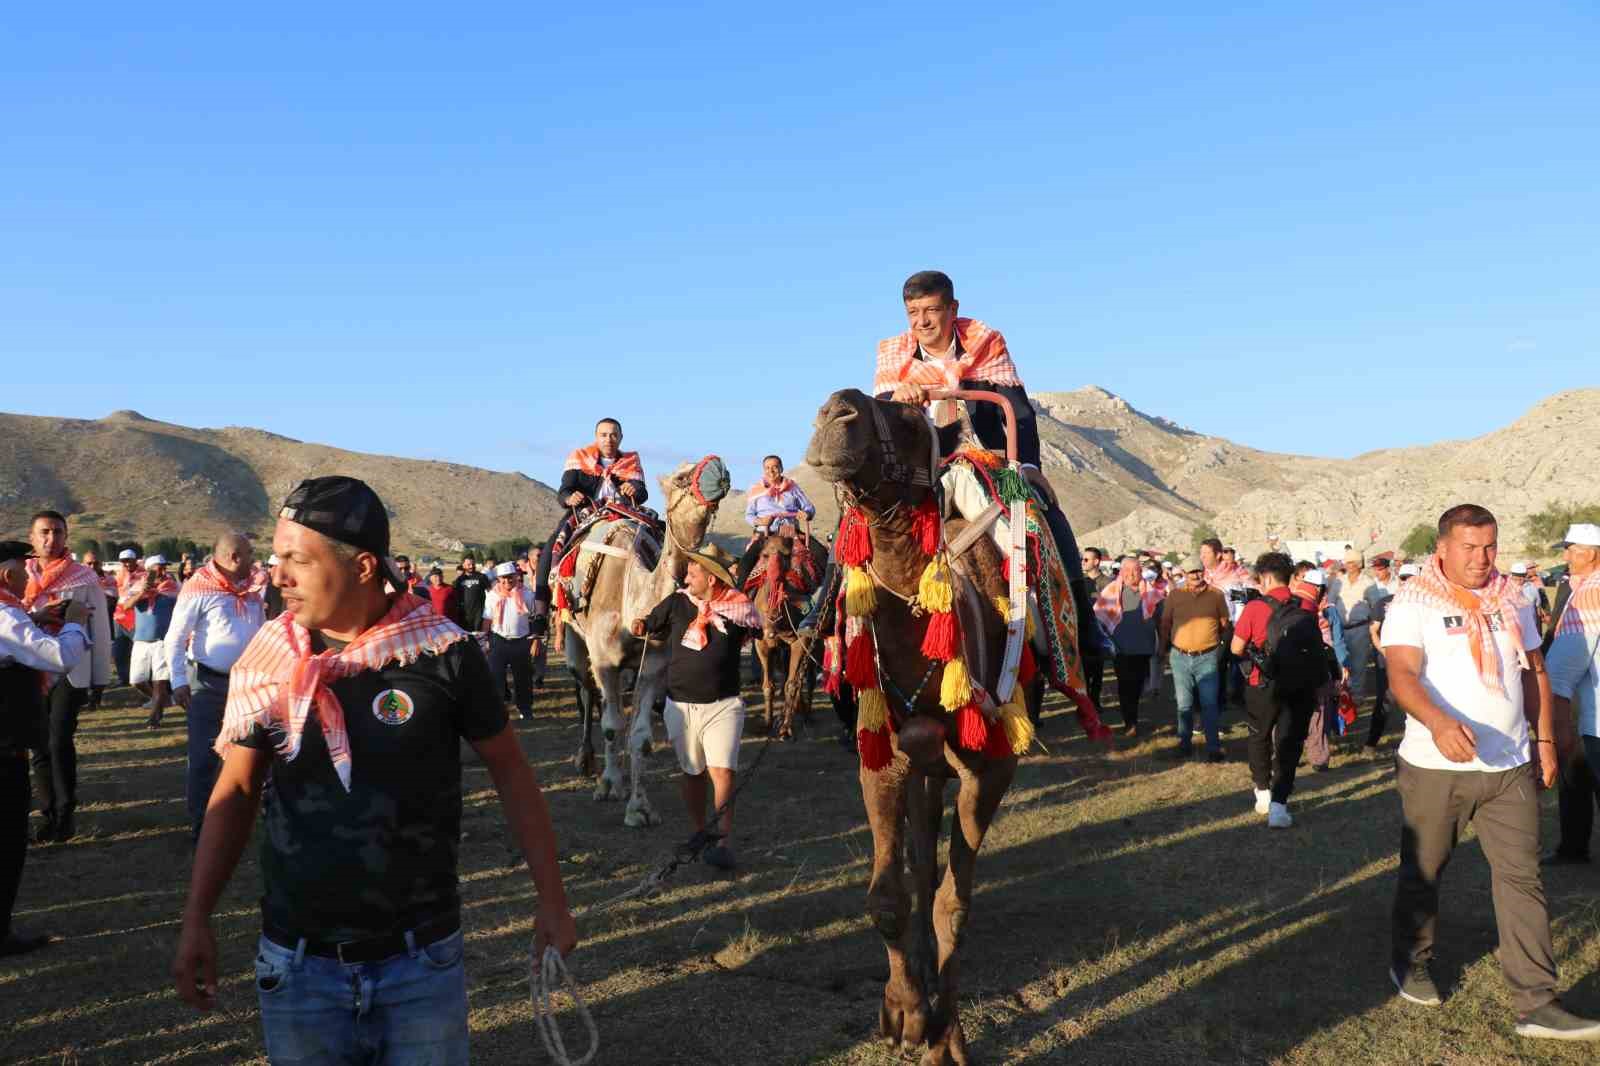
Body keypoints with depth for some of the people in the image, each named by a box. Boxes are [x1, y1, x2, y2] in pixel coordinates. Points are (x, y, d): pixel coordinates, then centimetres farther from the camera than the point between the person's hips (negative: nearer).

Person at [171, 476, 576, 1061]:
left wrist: (552, 901, -2)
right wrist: (196, 920, 2)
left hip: (422, 961, -2)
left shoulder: (444, 652, -13)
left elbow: (510, 773, -3)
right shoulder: (266, 661, -6)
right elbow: (236, 791, 6)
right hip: (297, 964, 2)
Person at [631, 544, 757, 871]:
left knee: (722, 771, -14)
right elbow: (649, 626, 13)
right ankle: (699, 832, 28)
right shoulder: (677, 603, -1)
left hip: (723, 705, -2)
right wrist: (641, 627, -7)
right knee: (692, 772, 14)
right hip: (681, 704, 3)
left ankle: (723, 841, -12)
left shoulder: (740, 608, -5)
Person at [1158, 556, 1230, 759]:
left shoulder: (1216, 595, -1)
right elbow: (1165, 624, 11)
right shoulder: (1174, 595, 2)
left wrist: (1221, 647, 12)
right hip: (1180, 657, 2)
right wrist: (1164, 650, 13)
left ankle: (1213, 747, 5)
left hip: (1207, 658, -1)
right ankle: (1185, 743, 22)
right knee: (1184, 704, 11)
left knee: (1210, 704, -1)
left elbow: (1224, 624, 10)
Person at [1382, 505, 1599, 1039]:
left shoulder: (1512, 600, 8)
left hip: (1510, 768, 4)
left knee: (1522, 879, 2)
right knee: (1422, 872, 12)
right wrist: (1438, 721, -39)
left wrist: (1545, 739, 11)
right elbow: (1401, 675, -22)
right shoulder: (1414, 601, -10)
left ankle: (1536, 1004, 7)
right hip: (1434, 767, -4)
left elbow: (1533, 671, 16)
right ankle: (1410, 963, 32)